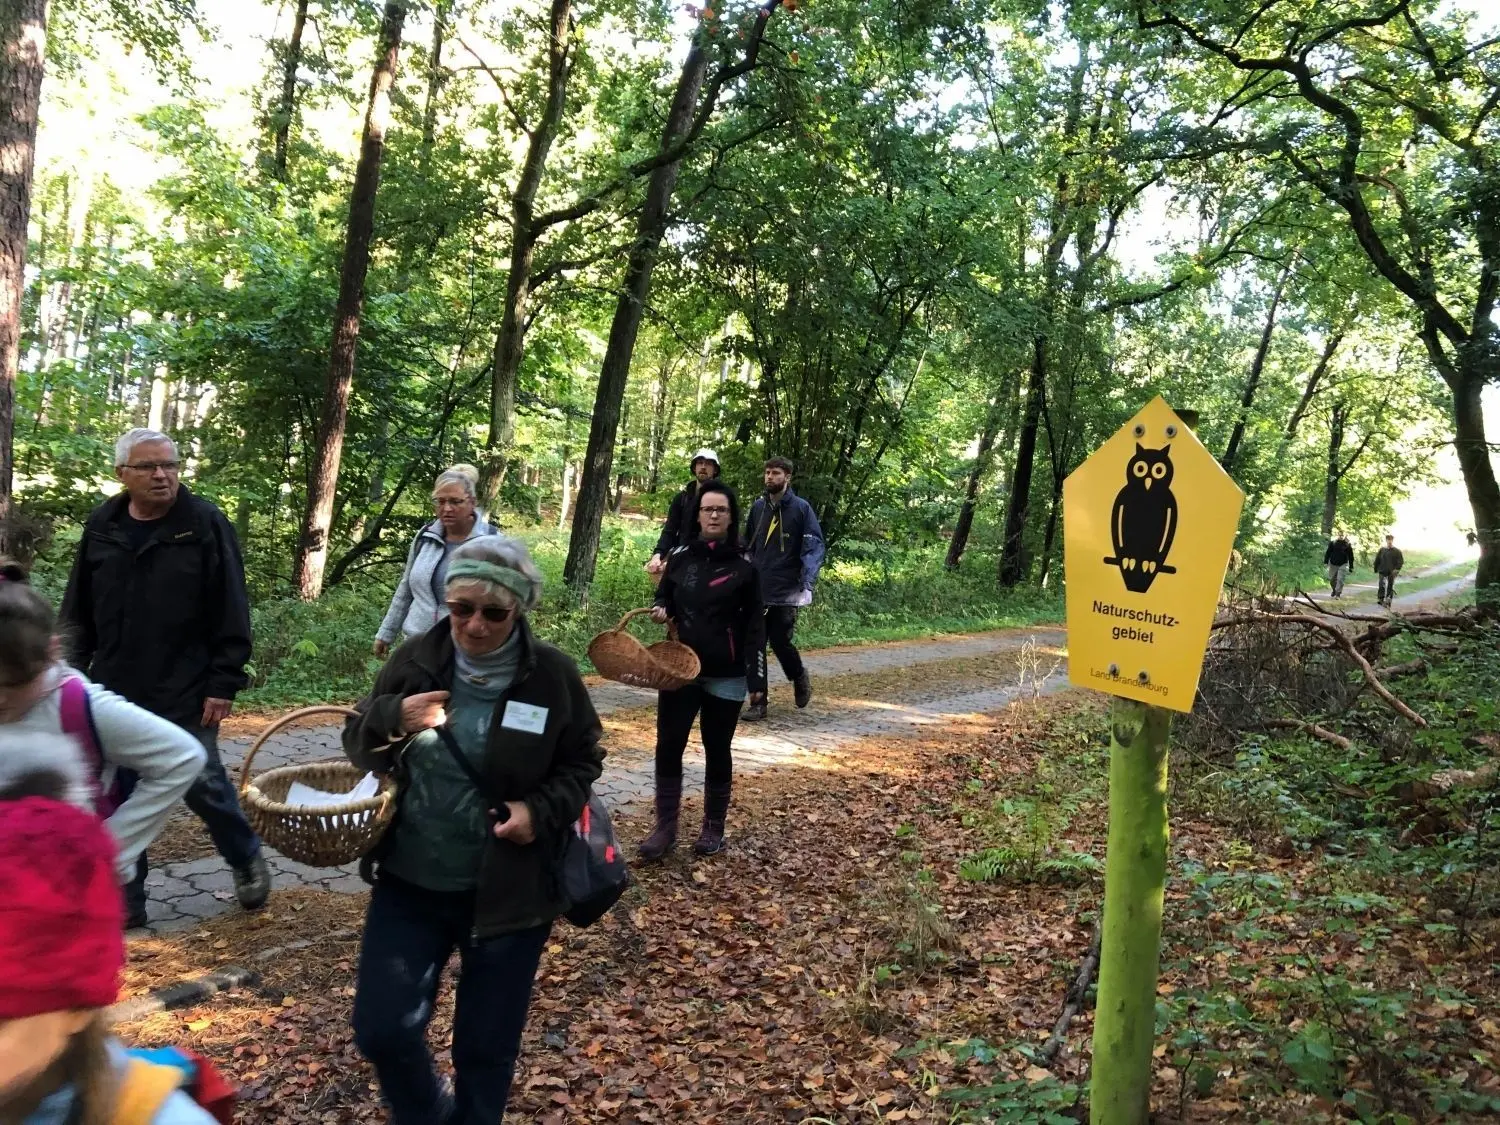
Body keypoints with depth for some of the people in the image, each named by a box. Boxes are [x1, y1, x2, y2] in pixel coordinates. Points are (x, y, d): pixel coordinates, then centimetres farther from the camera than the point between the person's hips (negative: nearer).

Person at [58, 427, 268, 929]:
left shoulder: (206, 523, -8)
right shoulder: (101, 526, 4)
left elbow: (231, 613, -9)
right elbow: (77, 613, 11)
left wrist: (223, 684, -12)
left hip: (185, 693, -4)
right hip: (114, 691, 4)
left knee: (204, 785, 3)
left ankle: (246, 859, 29)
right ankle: (124, 899, 23)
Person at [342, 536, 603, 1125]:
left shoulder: (553, 674, -10)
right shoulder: (417, 658, -5)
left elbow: (583, 761, 2)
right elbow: (357, 741, 3)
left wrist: (544, 810, -17)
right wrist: (394, 718, -19)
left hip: (508, 892, -2)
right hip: (409, 883, 2)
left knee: (487, 1047, 12)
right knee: (381, 1030, 5)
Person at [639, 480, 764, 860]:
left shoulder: (744, 566, -3)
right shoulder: (680, 557, 5)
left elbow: (754, 622, -1)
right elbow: (664, 598, 17)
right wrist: (660, 610, -7)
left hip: (725, 676, -2)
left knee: (717, 749, 8)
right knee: (668, 746, 0)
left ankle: (713, 827, 22)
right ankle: (666, 827, 11)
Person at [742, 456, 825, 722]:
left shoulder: (801, 508, -4)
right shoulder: (758, 507, 9)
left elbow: (814, 547, -10)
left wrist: (807, 584, -20)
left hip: (786, 591, -4)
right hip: (757, 590, 4)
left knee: (780, 641, -1)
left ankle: (799, 678, 30)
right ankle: (758, 701, 5)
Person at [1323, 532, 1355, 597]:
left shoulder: (1348, 544, -1)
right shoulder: (1333, 542, 0)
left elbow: (1350, 556, 3)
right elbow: (1328, 552, 4)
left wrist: (1351, 567, 3)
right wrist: (1326, 562, -3)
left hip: (1343, 565, -2)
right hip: (1333, 564, 2)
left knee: (1340, 580, -11)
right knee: (1332, 579, 11)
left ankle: (1338, 594, -4)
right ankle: (1334, 590, 37)